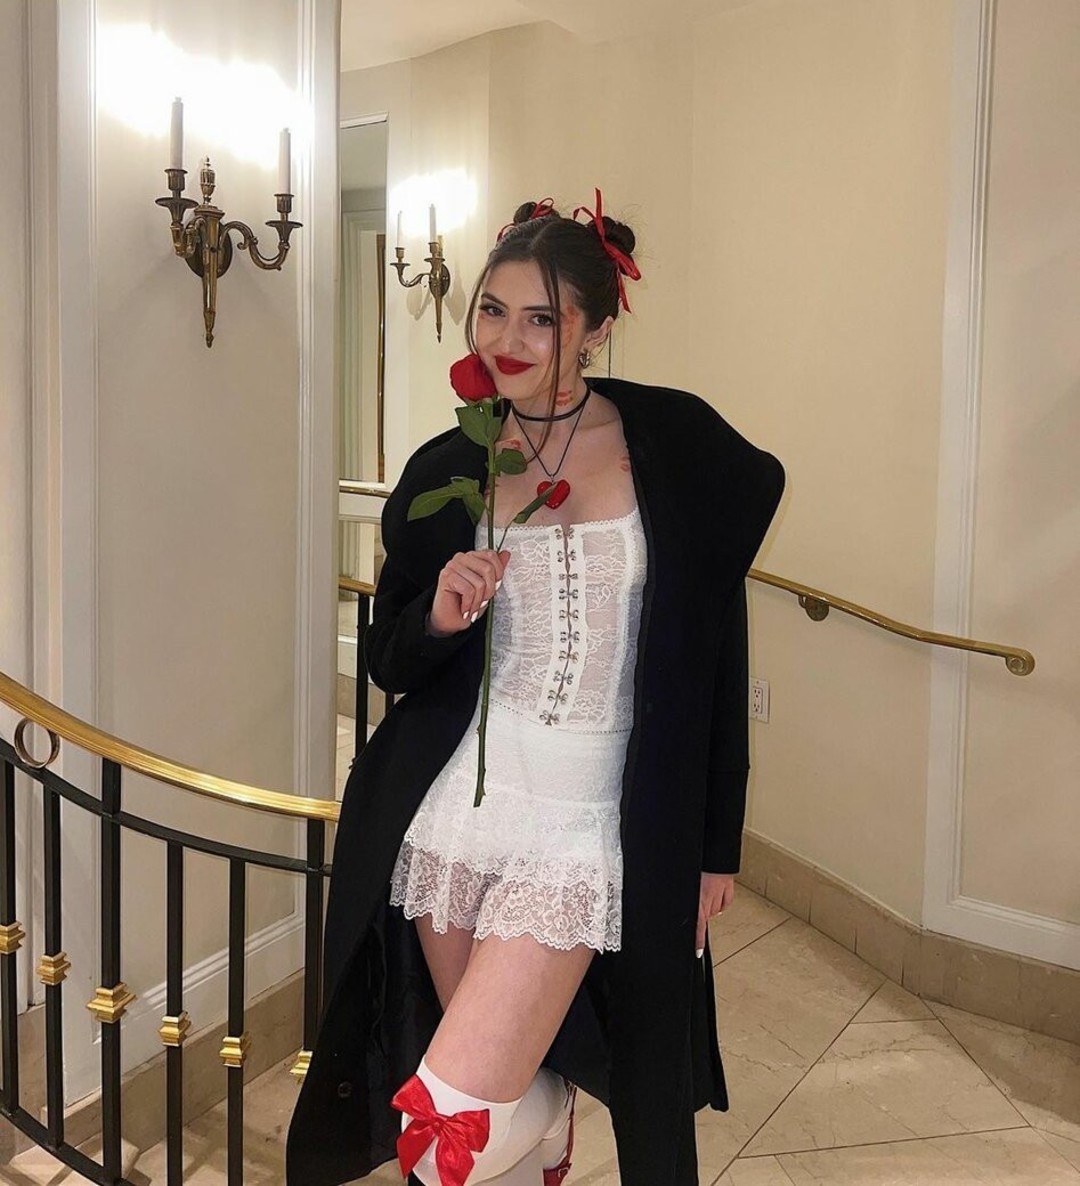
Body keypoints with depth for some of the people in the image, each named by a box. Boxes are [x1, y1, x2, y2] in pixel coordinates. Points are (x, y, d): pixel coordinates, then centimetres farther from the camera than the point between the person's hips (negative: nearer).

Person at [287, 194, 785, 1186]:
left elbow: (719, 657, 0)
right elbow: (390, 663, 10)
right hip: (453, 813, 3)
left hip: (587, 831, -3)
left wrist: (717, 843, 1)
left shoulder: (675, 445, -3)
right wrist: (438, 617, -13)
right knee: (507, 1086, 14)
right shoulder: (446, 471, 4)